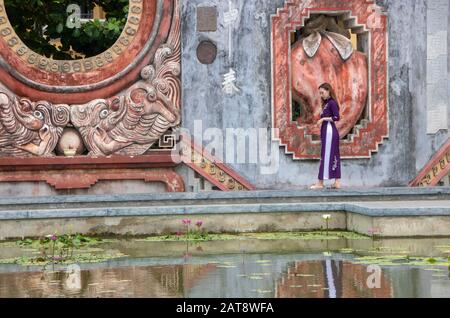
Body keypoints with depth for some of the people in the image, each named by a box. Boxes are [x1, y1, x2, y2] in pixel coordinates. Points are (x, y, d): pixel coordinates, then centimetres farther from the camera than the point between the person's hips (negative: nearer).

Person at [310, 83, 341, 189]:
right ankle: (337, 182, 9)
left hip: (329, 131, -10)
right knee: (333, 157, 8)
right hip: (327, 131, 10)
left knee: (326, 156, -6)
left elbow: (337, 117, -18)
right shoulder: (326, 103, 17)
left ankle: (320, 183, -5)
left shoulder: (332, 103, -10)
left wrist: (323, 119, -16)